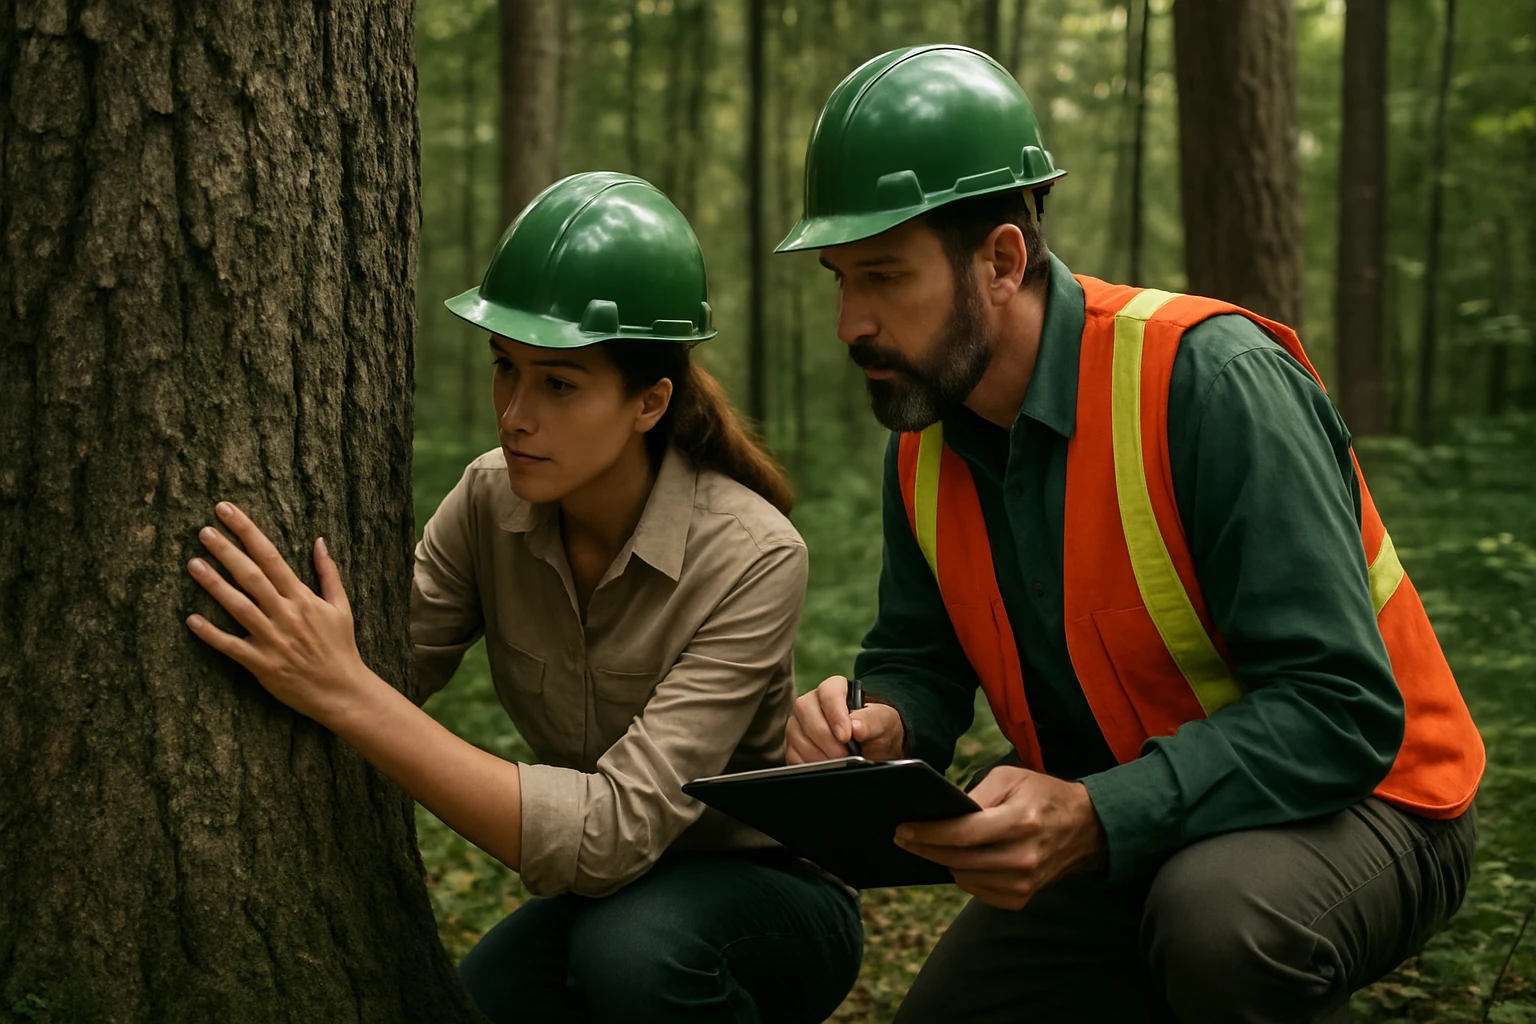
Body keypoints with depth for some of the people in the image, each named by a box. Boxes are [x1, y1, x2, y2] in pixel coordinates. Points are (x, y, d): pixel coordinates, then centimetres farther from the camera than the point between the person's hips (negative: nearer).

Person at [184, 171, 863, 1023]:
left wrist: (343, 694, -42)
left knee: (628, 944, -35)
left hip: (772, 896, -5)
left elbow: (614, 830, -35)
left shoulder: (750, 558, -26)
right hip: (604, 897, 5)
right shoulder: (490, 503, -10)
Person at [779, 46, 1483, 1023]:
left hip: (1350, 802, -6)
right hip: (1113, 835, 7)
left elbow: (1340, 708, -30)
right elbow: (920, 660, 6)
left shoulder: (1207, 380, -26)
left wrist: (1096, 818, -40)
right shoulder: (925, 445, -3)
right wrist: (881, 726, -19)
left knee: (1214, 916, -38)